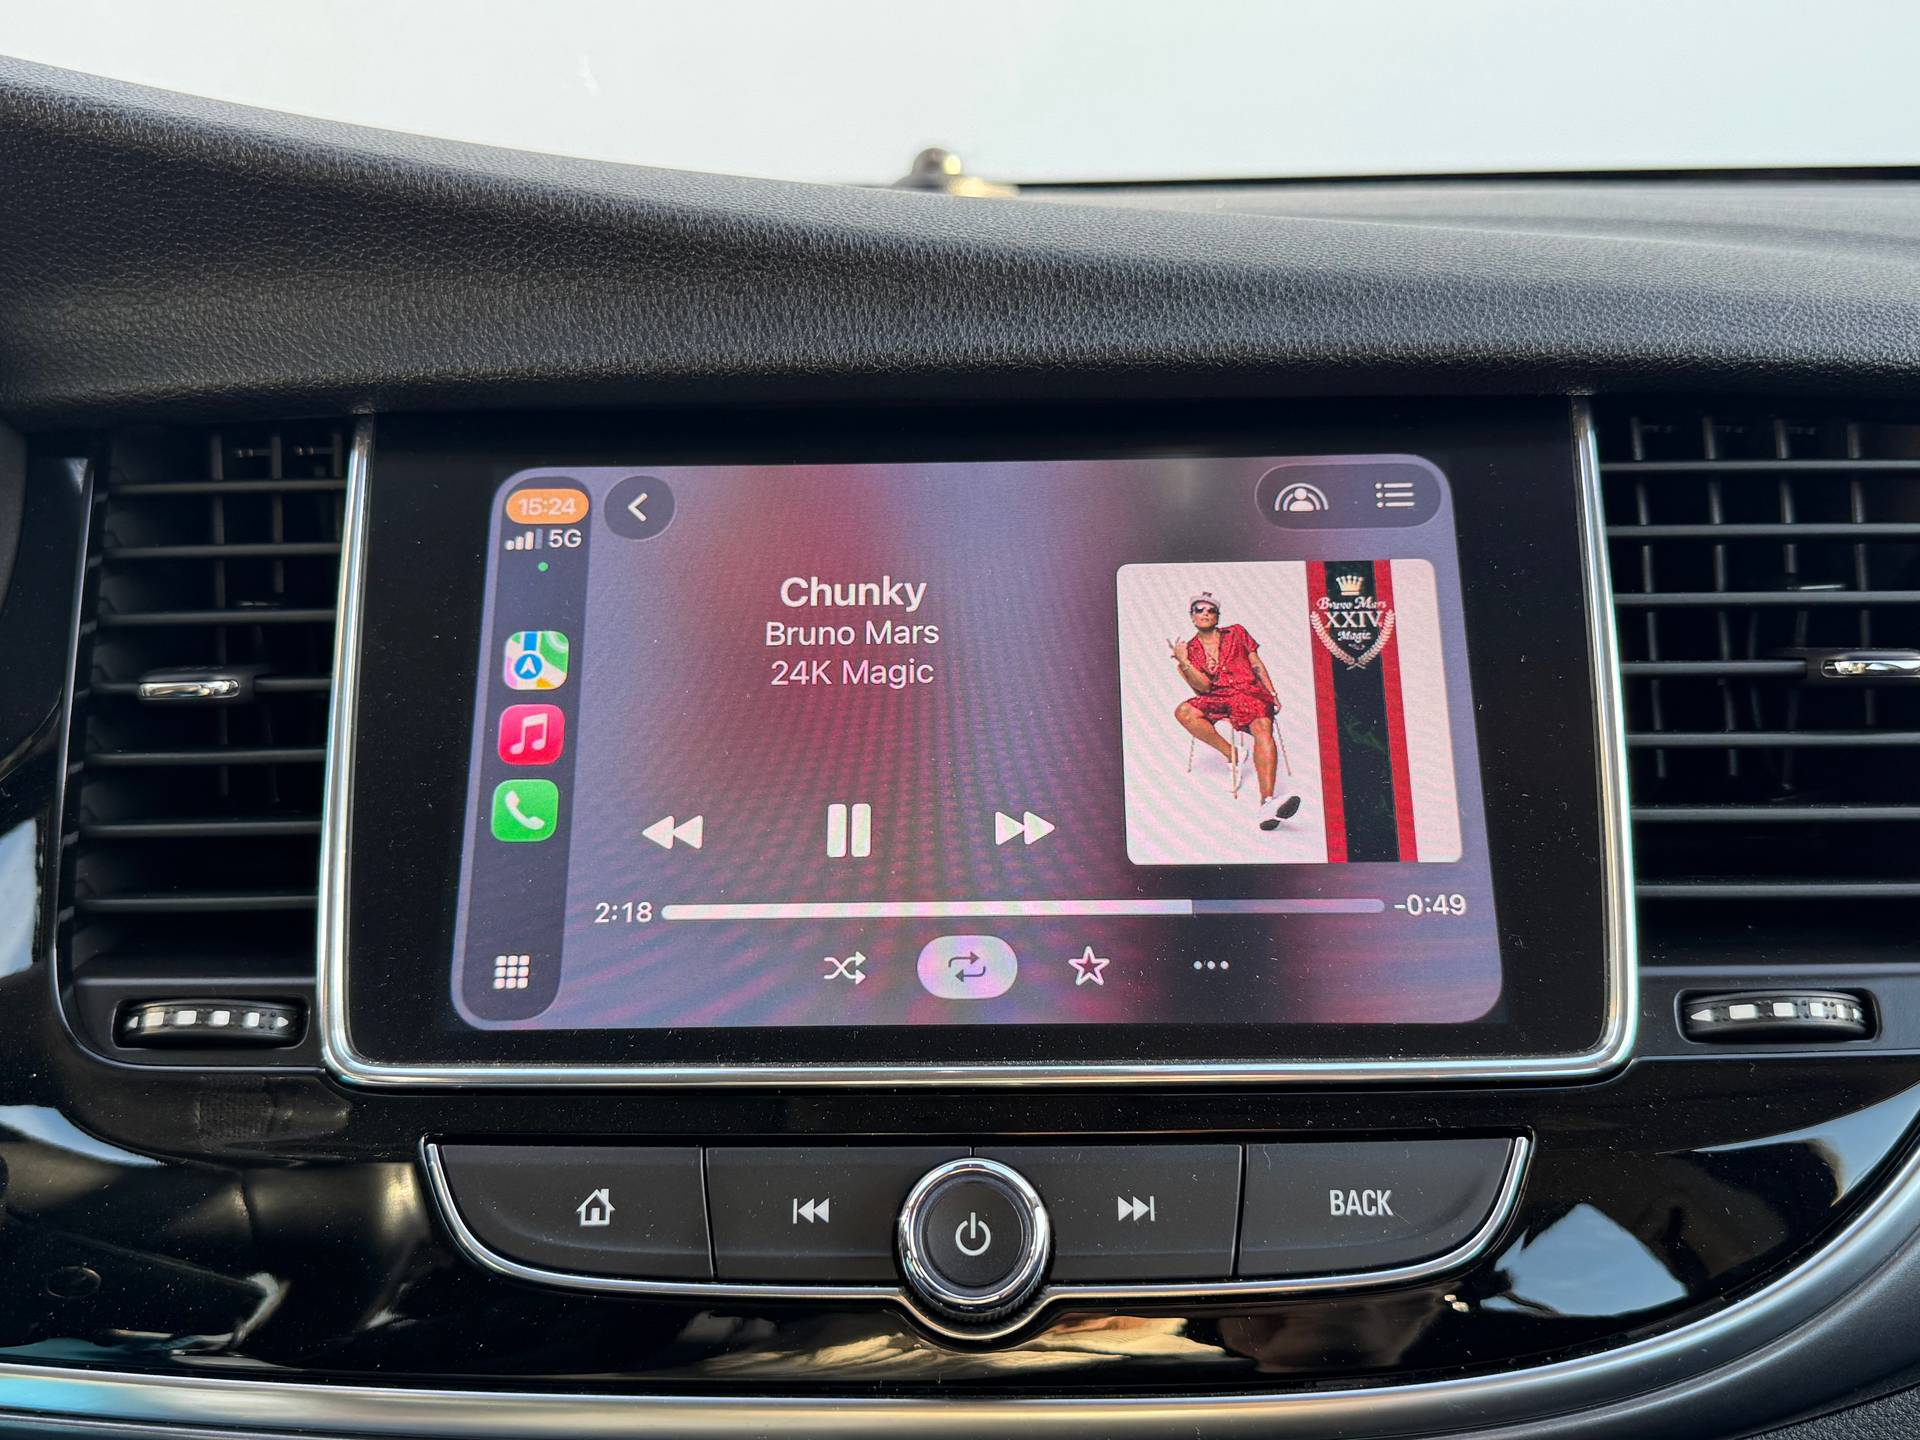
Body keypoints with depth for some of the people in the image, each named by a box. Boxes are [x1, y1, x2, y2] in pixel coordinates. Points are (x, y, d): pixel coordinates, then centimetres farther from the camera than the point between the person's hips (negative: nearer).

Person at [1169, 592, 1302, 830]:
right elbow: (1203, 687, 0)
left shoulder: (1236, 633, 16)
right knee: (1183, 711, -31)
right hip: (1216, 698, 1)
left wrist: (1272, 693, 3)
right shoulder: (1190, 650, 12)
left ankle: (1267, 804, -53)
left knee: (1262, 729, -34)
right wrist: (1183, 663, -13)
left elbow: (1257, 665, 16)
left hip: (1250, 693, -1)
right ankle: (1229, 753, -21)